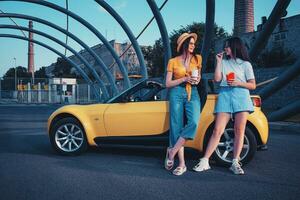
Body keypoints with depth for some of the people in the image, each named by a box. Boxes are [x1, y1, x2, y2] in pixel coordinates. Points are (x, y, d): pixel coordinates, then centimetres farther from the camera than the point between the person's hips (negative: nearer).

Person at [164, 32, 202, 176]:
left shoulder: (197, 59, 12)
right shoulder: (173, 61, 4)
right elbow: (168, 84, 3)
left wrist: (197, 79, 2)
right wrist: (185, 79, -9)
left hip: (193, 93, 2)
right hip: (177, 93, -2)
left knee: (193, 122, -23)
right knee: (177, 126, -6)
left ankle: (172, 151, -11)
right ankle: (181, 164, -1)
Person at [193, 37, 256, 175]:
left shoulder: (245, 64, 11)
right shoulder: (223, 62, 17)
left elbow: (253, 85, 8)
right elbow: (217, 79, 3)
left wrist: (238, 83, -8)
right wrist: (218, 61, 4)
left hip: (241, 97, 0)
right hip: (224, 96, 1)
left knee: (239, 131, -3)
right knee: (217, 131, -7)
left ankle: (235, 163, 4)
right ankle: (204, 161, -7)